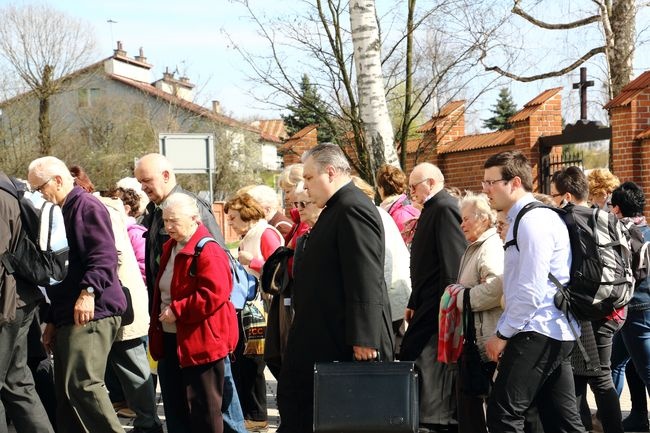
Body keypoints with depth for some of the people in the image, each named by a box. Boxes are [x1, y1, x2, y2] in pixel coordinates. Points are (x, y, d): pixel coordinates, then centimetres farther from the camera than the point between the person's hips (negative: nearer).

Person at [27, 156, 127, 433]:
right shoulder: (61, 213, 24)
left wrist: (89, 291, -32)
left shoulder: (87, 206, -6)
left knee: (83, 385, -18)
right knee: (66, 392, 9)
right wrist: (53, 320, 26)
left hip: (91, 314, -10)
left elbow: (104, 255, -20)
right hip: (69, 317, 10)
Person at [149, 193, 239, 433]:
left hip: (200, 342, -9)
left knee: (203, 406, -2)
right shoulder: (170, 248, 13)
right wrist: (158, 323, 14)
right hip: (171, 339, 9)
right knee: (177, 404, 16)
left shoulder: (209, 252, -16)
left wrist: (177, 311, -21)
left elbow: (214, 295, -25)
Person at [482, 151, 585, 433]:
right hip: (557, 335, 10)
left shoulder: (533, 221, -14)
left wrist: (502, 335, -12)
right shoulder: (527, 218, 17)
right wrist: (503, 331, 15)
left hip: (537, 335, -10)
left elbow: (531, 291, -20)